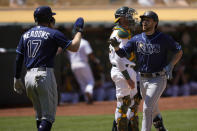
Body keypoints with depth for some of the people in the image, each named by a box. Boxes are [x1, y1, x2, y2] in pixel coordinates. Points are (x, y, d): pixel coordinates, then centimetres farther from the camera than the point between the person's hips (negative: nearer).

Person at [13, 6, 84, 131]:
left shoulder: (26, 35, 13)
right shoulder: (53, 33, -3)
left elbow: (18, 58, 11)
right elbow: (74, 47, -6)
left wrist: (17, 78, 17)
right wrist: (79, 31, 9)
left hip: (29, 77, 6)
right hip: (45, 76, -6)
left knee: (40, 114, 19)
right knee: (48, 116, -7)